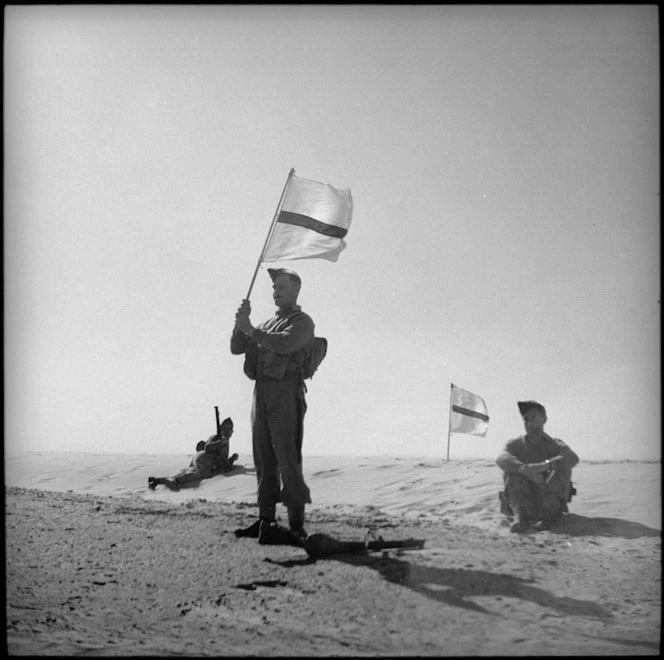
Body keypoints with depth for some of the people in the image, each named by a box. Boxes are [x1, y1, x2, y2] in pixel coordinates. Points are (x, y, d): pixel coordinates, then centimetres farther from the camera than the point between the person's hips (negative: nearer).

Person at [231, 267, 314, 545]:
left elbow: (284, 344, -20)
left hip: (285, 393, -7)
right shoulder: (268, 324, 24)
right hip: (261, 393, 7)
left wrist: (250, 329, -15)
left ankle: (296, 526, -10)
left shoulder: (302, 322, 1)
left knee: (288, 459, -11)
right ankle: (266, 521, 11)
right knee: (264, 459, 7)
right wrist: (242, 322, 1)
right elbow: (237, 348, 16)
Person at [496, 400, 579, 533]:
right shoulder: (516, 444, 5)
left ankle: (547, 516, -25)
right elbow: (501, 459, -19)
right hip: (523, 499, 1)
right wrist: (525, 469, -38)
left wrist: (545, 465, -40)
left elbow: (573, 458, -22)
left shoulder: (554, 444, 3)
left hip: (551, 500, -1)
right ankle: (520, 516, -34)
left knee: (563, 469, -20)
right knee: (510, 470, -19)